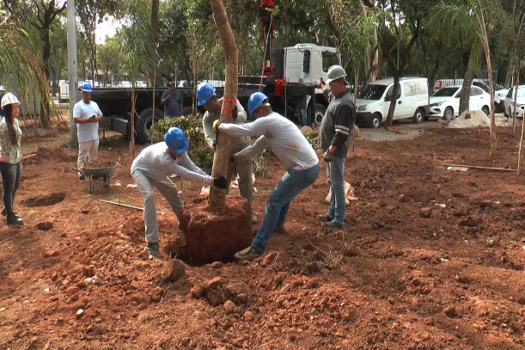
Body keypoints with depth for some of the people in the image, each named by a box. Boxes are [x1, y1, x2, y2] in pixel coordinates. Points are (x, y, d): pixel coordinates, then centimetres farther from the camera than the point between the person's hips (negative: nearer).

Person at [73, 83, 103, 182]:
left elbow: (101, 115, 17)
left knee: (94, 155, 17)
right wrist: (88, 120, -27)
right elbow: (76, 119, -17)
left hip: (95, 136, 7)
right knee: (82, 156, -1)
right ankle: (81, 174, 6)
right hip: (84, 137, -7)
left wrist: (97, 118, -6)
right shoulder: (78, 105, -8)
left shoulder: (94, 104, 13)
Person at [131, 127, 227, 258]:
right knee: (149, 196, -30)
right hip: (140, 169, -8)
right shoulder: (163, 157, -47)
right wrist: (212, 181, -51)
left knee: (173, 193, 13)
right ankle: (152, 243, -30)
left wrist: (213, 179, -33)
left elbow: (193, 168, -21)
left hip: (155, 171, 8)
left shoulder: (179, 151, -25)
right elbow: (187, 174, -49)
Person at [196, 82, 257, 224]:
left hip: (242, 147, -1)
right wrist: (213, 144, -50)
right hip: (225, 152, 2)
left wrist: (236, 116, -52)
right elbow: (209, 137, -26)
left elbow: (243, 115, -28)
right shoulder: (206, 118, -13)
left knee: (245, 180, 2)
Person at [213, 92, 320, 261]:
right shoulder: (274, 122, 18)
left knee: (273, 202, -8)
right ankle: (278, 225, 48)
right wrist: (234, 157, 21)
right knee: (283, 193, 31)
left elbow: (239, 130, -17)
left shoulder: (268, 121, -14)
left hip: (304, 170, -10)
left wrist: (219, 126, 1)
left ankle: (257, 247, -6)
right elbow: (256, 147, 22)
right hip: (309, 167, 10)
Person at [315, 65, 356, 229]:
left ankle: (339, 220, -2)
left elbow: (342, 133, -25)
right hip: (331, 148, 11)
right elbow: (329, 94, 41)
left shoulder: (345, 104, -19)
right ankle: (332, 213, 28)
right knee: (332, 182, 17)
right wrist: (322, 86, 56)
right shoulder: (336, 97, 12)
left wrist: (330, 150, -27)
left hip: (336, 151, -11)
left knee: (337, 183, -7)